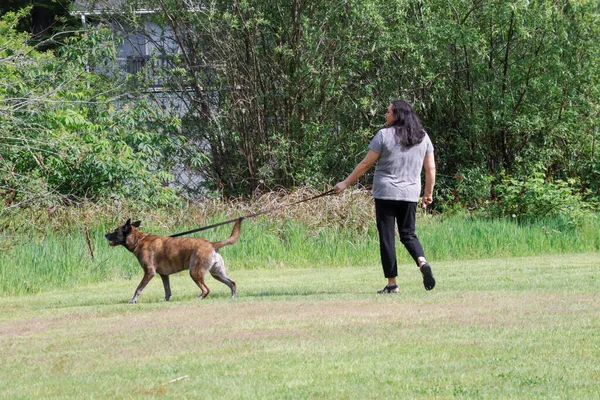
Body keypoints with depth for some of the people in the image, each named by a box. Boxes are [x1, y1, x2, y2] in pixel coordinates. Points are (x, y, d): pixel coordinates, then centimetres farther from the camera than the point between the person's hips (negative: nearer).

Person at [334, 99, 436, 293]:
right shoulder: (422, 137, 6)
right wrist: (428, 193, 18)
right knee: (408, 234, 15)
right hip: (410, 194, 4)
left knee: (387, 237, 2)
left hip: (385, 192, -4)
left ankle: (392, 283, -1)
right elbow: (430, 168, 7)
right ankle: (422, 262, -15)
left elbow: (366, 164, -5)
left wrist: (346, 183, 4)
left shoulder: (384, 135, -7)